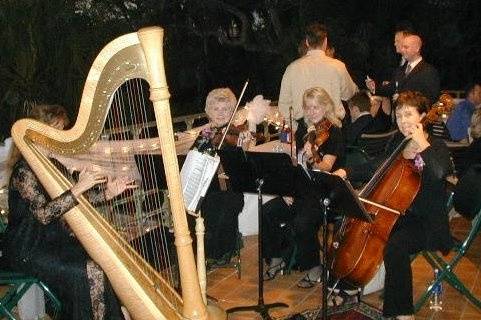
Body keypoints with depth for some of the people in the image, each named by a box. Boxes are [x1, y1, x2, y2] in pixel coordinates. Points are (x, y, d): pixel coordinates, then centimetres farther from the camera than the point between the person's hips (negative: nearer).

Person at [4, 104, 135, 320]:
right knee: (91, 272, -22)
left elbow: (78, 199, 7)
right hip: (28, 250, -8)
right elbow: (43, 213, -25)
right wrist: (78, 188, -29)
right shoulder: (25, 169, -15)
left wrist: (107, 193, -8)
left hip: (54, 240, 8)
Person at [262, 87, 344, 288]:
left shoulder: (333, 132, -7)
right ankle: (277, 259, 3)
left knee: (302, 223, -30)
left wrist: (312, 159, -41)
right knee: (268, 212, -16)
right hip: (300, 189, 6)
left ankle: (314, 268, -5)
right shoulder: (303, 129, 12)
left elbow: (326, 167, -20)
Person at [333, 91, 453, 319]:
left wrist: (422, 145, -27)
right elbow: (377, 168, 21)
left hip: (425, 223, -7)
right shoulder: (398, 142, 8)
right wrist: (347, 172, 7)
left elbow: (439, 173, -33)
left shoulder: (436, 147, -11)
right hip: (396, 213, 7)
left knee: (395, 246, -34)